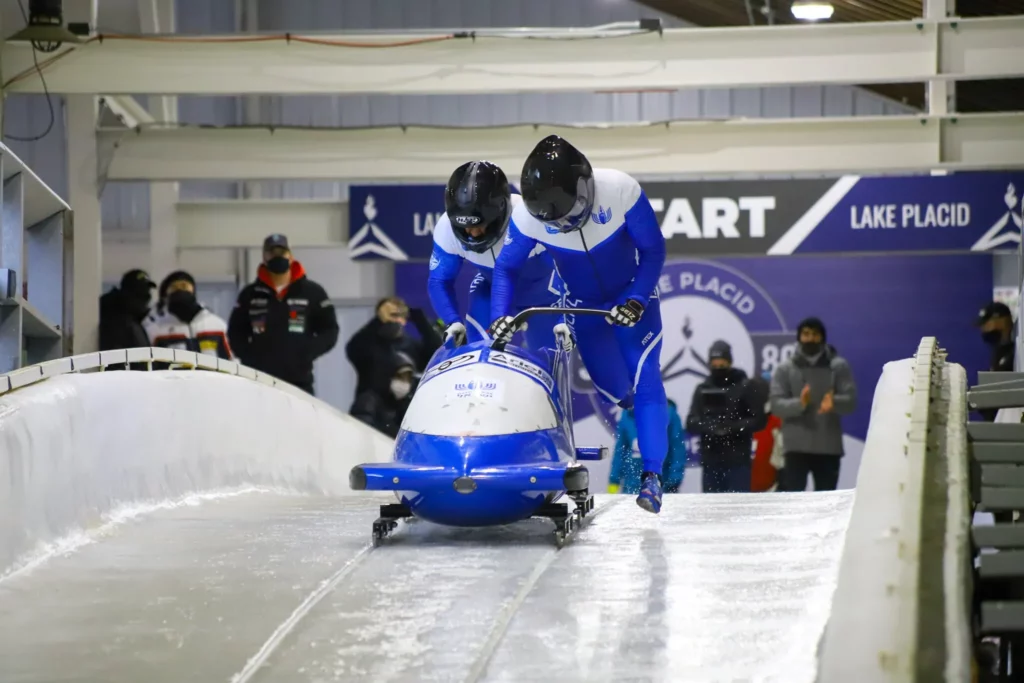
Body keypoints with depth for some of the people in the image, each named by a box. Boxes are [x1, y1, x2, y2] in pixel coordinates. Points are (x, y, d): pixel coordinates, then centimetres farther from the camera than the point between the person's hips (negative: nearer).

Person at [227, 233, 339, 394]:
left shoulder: (312, 292, 6)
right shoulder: (250, 294, 11)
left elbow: (329, 332, 6)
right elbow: (235, 332, 14)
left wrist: (306, 353, -9)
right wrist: (249, 355, -3)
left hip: (298, 381, -1)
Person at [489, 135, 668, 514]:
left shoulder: (621, 191, -31)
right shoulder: (528, 217, -27)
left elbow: (653, 250, -19)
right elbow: (505, 268, -11)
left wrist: (636, 301, -29)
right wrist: (499, 316, -26)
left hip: (634, 297, -2)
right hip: (583, 306, 2)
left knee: (644, 381, -14)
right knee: (615, 390, 3)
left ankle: (652, 476, -14)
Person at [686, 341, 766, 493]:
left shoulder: (745, 387, 1)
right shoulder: (702, 389, 10)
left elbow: (758, 420, -3)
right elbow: (691, 422, 3)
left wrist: (733, 427, -18)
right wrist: (709, 426, -18)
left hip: (738, 461, -3)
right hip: (710, 461, 3)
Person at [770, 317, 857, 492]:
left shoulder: (839, 366, 6)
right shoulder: (785, 369, 5)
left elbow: (851, 401, -4)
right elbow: (777, 404, -5)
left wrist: (834, 402, -28)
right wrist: (799, 403, -27)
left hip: (829, 446, 1)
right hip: (797, 446, -1)